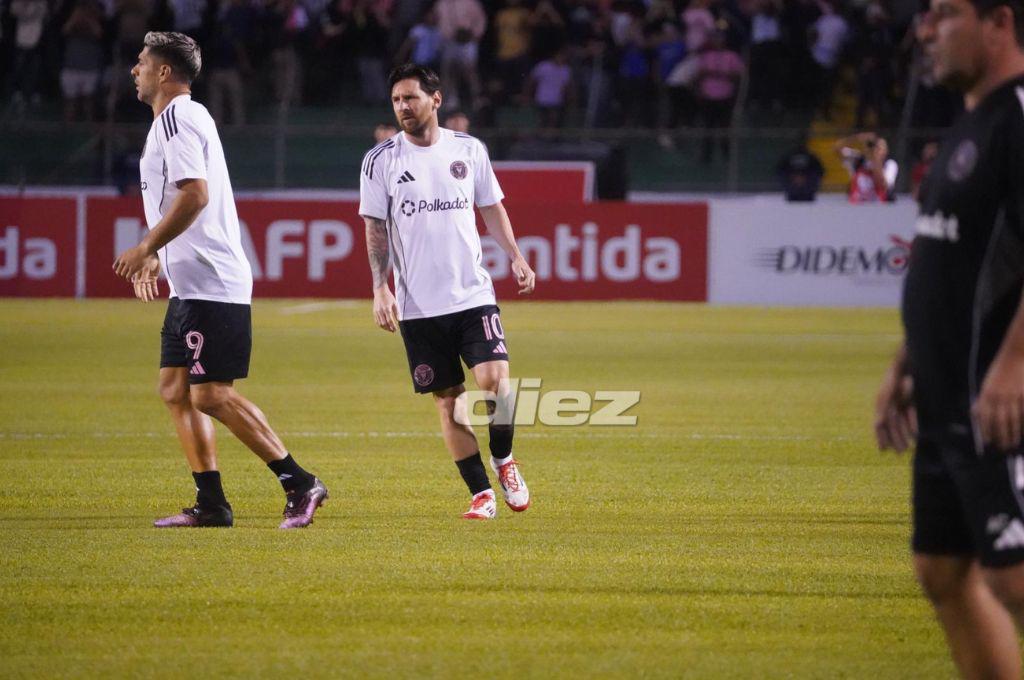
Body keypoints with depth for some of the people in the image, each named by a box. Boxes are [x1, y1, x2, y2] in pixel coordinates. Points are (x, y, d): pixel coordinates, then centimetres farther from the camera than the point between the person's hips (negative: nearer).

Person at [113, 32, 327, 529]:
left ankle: (300, 485, -10)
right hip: (191, 284, 11)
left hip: (209, 285, -11)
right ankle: (211, 504, 8)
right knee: (175, 391, 9)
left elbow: (195, 194, -23)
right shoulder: (184, 117, 20)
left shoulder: (177, 119, -12)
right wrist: (156, 258, 26)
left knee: (212, 395, -11)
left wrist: (146, 248, -19)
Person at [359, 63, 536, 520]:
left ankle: (503, 460, 12)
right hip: (418, 305, 0)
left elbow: (492, 208, 15)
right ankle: (480, 493, 8)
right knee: (448, 400, 1)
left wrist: (515, 258, 5)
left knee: (494, 380, -15)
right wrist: (380, 289, -8)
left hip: (473, 294, 0)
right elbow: (376, 227, 1)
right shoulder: (381, 160, 0)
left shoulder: (469, 150, 5)